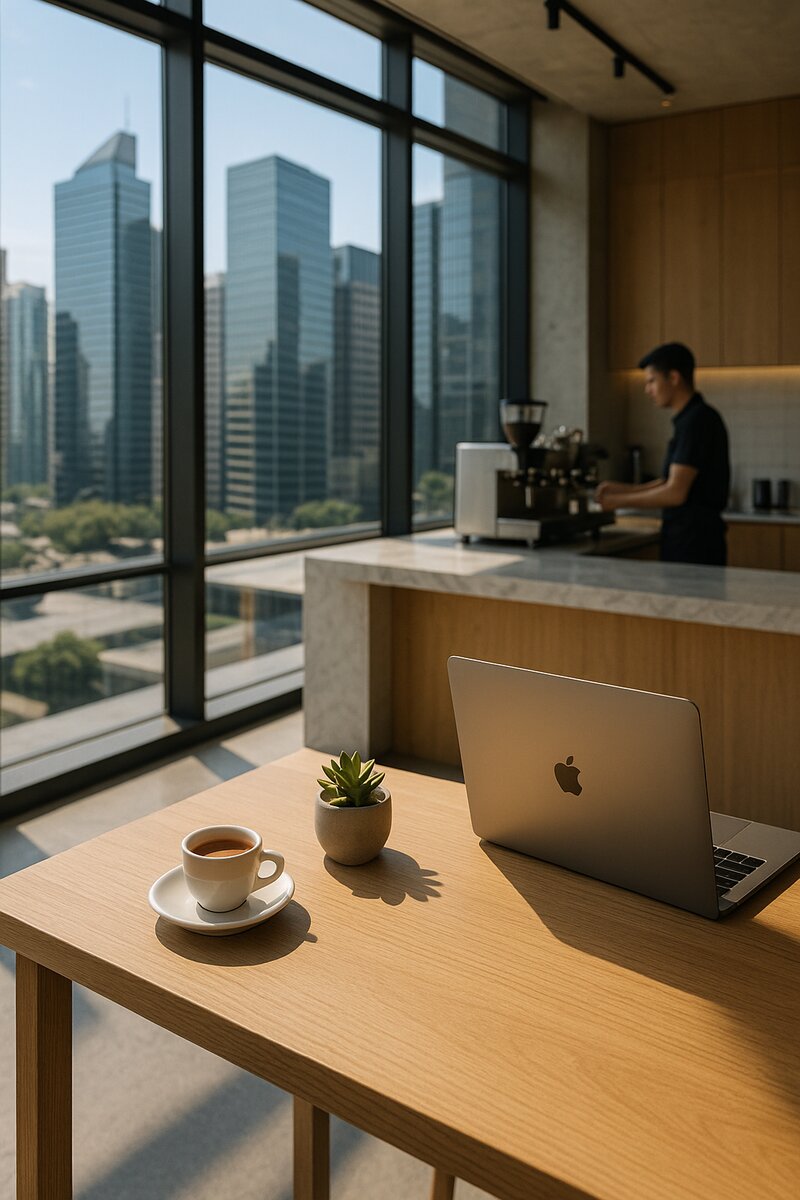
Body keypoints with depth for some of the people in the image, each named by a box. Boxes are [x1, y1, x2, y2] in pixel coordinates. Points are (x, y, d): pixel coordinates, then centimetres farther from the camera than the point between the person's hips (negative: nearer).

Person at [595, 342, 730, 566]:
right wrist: (624, 488, 11)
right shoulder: (691, 419, 14)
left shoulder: (697, 421, -16)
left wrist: (619, 501, -11)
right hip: (684, 540, 9)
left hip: (695, 543, -9)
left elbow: (675, 493, -20)